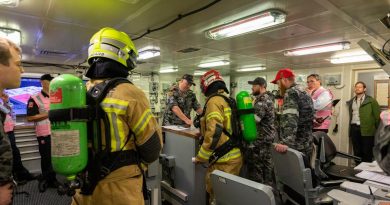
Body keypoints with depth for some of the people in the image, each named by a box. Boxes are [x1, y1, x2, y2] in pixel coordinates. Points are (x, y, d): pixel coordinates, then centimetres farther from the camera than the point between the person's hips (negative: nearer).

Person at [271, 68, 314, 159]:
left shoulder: (291, 93, -13)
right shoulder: (304, 92, 17)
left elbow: (290, 119, -28)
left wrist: (286, 143, -36)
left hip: (296, 147, -10)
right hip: (306, 145, 10)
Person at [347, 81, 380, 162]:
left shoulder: (371, 100, 0)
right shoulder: (351, 101, 13)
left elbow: (378, 115, -3)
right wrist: (350, 129, 9)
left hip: (366, 130, -4)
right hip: (354, 129, 4)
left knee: (367, 152, 3)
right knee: (357, 152, 11)